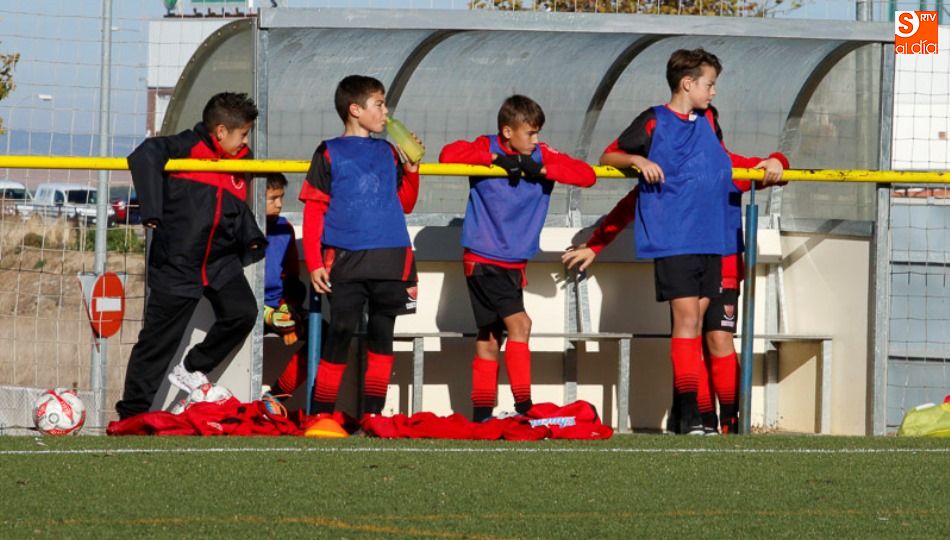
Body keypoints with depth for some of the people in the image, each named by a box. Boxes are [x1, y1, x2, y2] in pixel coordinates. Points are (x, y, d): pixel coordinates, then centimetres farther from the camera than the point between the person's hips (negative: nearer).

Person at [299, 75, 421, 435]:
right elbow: (313, 212, -1)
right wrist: (314, 263, -8)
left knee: (381, 337, 5)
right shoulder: (330, 154, 2)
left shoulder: (388, 154, 16)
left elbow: (405, 203, 20)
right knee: (341, 334, -7)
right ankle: (322, 415, -2)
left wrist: (411, 168, 5)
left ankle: (373, 414, 10)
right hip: (345, 262, -4)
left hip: (390, 261, 4)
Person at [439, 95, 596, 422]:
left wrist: (541, 169, -19)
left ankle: (482, 415, 18)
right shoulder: (486, 148, -6)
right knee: (519, 324, -18)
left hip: (514, 263, 5)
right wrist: (495, 158, -23)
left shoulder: (542, 156, 1)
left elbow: (587, 175, -7)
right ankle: (523, 406, -19)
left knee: (491, 338, 12)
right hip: (482, 260, -5)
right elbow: (448, 155, -21)